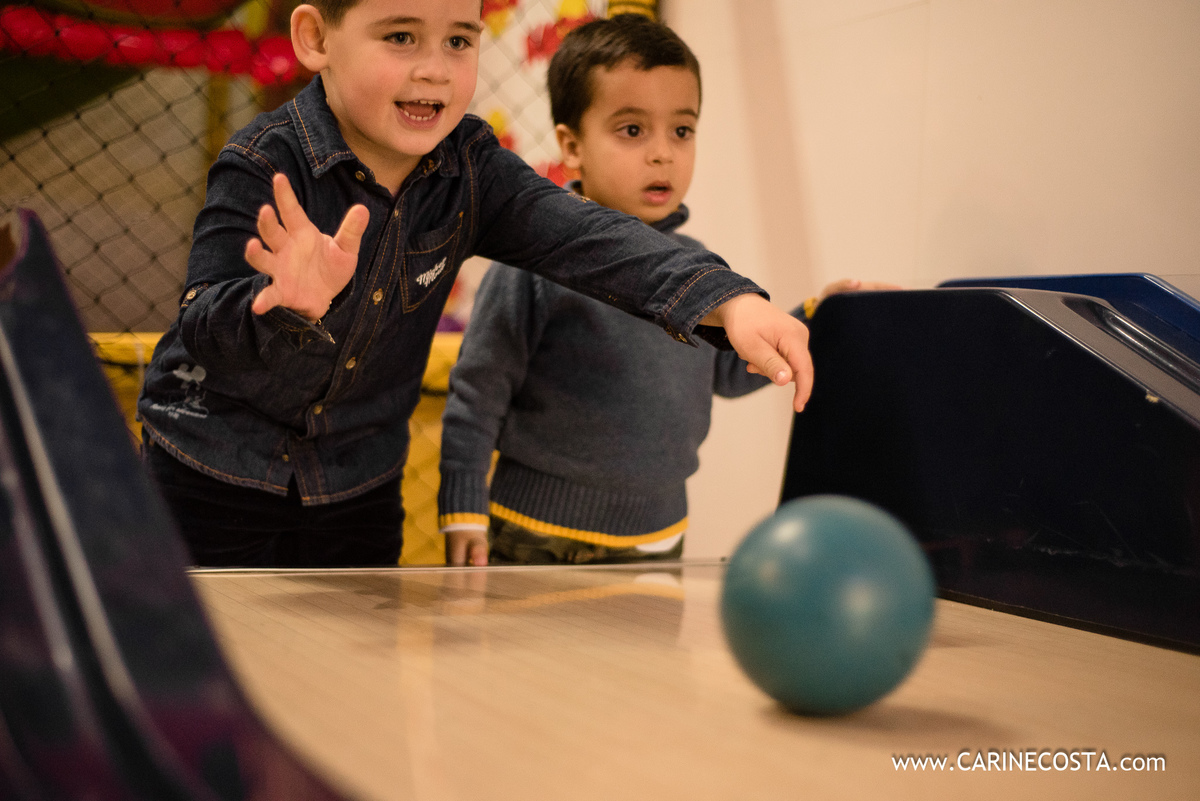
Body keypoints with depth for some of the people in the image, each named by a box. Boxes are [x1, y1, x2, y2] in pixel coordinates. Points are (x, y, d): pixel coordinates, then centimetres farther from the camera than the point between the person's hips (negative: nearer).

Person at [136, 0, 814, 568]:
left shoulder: (470, 167, -10)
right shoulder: (263, 168, -22)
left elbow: (582, 234, -22)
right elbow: (205, 330, -28)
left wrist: (731, 301, -38)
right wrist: (291, 305, -52)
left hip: (360, 487, 4)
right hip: (216, 478, -3)